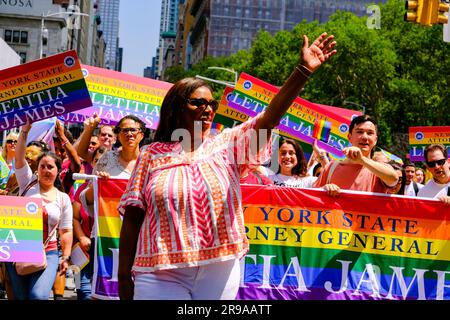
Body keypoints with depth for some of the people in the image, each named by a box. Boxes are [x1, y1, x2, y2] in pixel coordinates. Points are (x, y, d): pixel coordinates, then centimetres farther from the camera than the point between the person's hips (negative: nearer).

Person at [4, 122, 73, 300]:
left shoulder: (63, 198, 7)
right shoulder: (28, 184, 6)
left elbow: (66, 231, 6)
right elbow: (19, 158, -6)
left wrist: (66, 257, -2)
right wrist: (24, 131, -16)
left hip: (47, 253, -1)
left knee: (38, 296, -22)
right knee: (20, 297, 2)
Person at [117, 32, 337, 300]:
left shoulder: (227, 144, 6)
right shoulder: (152, 155, 2)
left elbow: (270, 117, -7)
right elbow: (132, 217, 3)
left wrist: (303, 71, -19)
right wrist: (124, 278, 1)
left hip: (220, 272, 2)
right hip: (162, 275, -2)